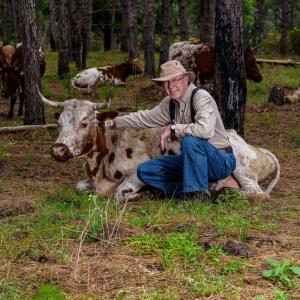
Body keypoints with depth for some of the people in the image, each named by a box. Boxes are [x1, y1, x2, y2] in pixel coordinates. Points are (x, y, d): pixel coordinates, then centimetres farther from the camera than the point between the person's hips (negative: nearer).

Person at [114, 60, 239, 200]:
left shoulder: (200, 97, -19)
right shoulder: (169, 103, 6)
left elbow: (205, 129, -37)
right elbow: (146, 117, 25)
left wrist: (173, 129, -24)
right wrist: (117, 121, 30)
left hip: (221, 161, -8)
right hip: (193, 159, 8)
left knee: (190, 140, -38)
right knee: (144, 171, 0)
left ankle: (199, 194, -25)